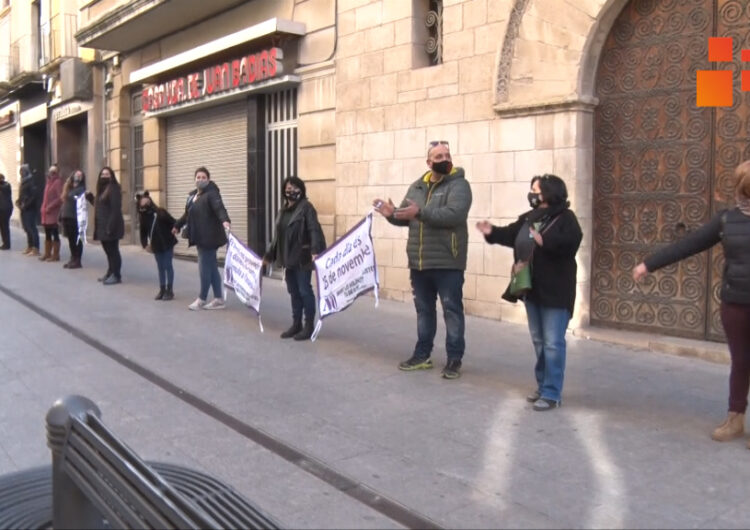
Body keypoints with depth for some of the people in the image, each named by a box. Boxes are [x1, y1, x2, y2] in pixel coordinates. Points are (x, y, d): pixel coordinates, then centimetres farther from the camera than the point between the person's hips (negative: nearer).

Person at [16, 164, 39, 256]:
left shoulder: (31, 181, -12)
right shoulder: (24, 181, 16)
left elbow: (33, 195, -20)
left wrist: (25, 205, -17)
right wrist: (19, 201, 6)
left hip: (30, 209, -9)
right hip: (24, 209, 9)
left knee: (32, 228, -8)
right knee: (27, 228, 14)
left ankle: (36, 249, -7)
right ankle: (30, 247, 22)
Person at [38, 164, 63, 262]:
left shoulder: (58, 182, -9)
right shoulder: (49, 182, 18)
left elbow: (60, 198, -18)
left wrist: (50, 206, -18)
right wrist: (43, 208, 13)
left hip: (54, 212, -9)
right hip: (46, 212, 9)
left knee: (55, 234, -5)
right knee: (47, 234, 14)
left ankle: (56, 255, -1)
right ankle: (47, 253, 22)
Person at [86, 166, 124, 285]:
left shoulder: (113, 188, -12)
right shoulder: (102, 189, 17)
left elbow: (116, 210, -19)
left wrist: (111, 226, -24)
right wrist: (90, 197, 10)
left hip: (111, 226, -9)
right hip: (103, 226, 9)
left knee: (113, 250, -5)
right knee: (108, 250, 15)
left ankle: (116, 275, -1)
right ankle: (110, 272, 24)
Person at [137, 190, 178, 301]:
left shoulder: (160, 213, -13)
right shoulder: (143, 218, -2)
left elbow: (173, 223, -9)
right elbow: (143, 233, 5)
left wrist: (172, 236, -10)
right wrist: (145, 244, -6)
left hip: (167, 244, -4)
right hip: (156, 246, 4)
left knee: (167, 266, 0)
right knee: (160, 267, 11)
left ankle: (169, 290, 7)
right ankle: (162, 289, 19)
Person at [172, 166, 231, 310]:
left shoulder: (212, 193, -11)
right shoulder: (193, 195, 15)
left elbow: (219, 207, -29)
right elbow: (188, 213, 29)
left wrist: (225, 220, -48)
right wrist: (177, 226, 40)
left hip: (209, 237, -9)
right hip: (200, 237, 9)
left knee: (205, 268, -3)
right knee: (211, 268, 11)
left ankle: (201, 299, 9)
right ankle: (218, 299, 17)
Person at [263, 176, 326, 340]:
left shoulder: (306, 207, -7)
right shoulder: (283, 210, 15)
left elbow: (314, 230, -19)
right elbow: (277, 236, 22)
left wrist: (315, 251, -33)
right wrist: (269, 255, 25)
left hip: (302, 258, -7)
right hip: (288, 258, 7)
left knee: (304, 291, -3)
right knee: (293, 292, 13)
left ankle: (309, 326, 6)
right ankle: (296, 324, 22)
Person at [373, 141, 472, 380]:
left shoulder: (458, 184, -7)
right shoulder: (417, 186, 13)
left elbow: (454, 215, -24)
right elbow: (406, 217, 16)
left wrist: (421, 212, -32)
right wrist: (392, 214, -6)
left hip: (447, 262, -6)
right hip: (419, 261, 6)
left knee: (452, 310, 1)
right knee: (423, 309, 15)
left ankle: (454, 359, 10)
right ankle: (422, 355, 27)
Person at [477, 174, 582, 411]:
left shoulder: (566, 218, -11)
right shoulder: (528, 218, 10)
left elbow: (570, 243, -26)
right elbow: (511, 235, 11)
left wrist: (544, 241, -36)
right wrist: (492, 232, -4)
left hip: (555, 292, -8)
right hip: (532, 289, 8)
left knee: (553, 343, -5)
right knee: (538, 341, 16)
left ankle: (552, 393, 1)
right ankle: (543, 386, 29)